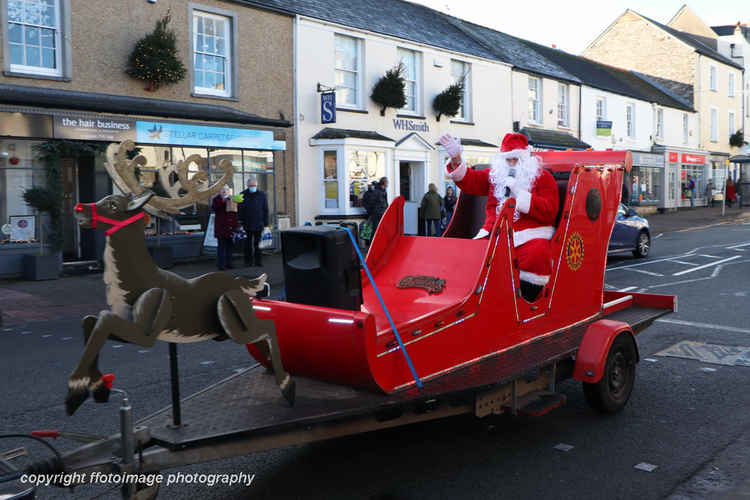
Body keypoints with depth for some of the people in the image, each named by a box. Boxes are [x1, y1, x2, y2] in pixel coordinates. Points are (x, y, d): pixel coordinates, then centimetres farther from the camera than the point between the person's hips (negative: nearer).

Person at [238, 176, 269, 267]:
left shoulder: (262, 195, 4)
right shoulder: (243, 195, 2)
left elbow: (265, 210, 6)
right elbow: (240, 210, 2)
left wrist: (265, 223, 1)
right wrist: (240, 222, -4)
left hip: (258, 224, 0)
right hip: (247, 224, 0)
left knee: (258, 244, 5)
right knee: (248, 244, 4)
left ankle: (258, 261, 12)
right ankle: (248, 262, 12)